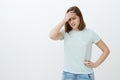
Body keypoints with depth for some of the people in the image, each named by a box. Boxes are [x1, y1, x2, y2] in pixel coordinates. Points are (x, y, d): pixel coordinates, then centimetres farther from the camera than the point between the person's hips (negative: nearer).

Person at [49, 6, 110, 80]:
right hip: (68, 74, 1)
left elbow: (106, 50, 4)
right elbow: (52, 36, -20)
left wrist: (95, 64, -3)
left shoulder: (90, 33, -2)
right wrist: (64, 20, -16)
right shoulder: (65, 33, 0)